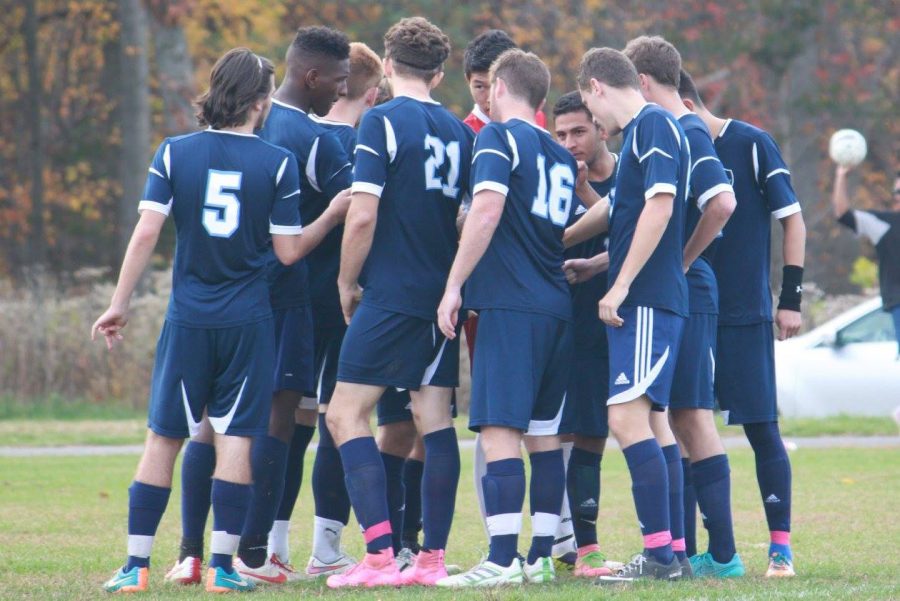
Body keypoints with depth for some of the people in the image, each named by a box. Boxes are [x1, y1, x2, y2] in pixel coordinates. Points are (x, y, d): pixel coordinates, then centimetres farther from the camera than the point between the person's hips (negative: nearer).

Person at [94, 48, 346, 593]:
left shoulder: (175, 153, 0)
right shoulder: (278, 163, -4)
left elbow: (147, 232, -5)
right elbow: (288, 251, -3)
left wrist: (120, 303, 1)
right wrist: (333, 217, 12)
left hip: (188, 318, 2)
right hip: (249, 321, -1)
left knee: (163, 438, 6)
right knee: (235, 437, 1)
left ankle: (136, 566, 5)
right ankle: (223, 567, -2)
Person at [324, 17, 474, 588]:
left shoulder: (382, 122, -9)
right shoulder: (459, 131, 10)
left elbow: (362, 215, -15)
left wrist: (347, 283, -2)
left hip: (390, 297, -7)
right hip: (443, 297, 7)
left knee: (347, 415, -4)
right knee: (435, 419, 8)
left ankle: (380, 556, -14)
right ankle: (432, 557, 7)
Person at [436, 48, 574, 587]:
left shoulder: (499, 137, -4)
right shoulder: (562, 157, 18)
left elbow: (487, 209, -17)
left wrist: (455, 284, -14)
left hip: (511, 304, -8)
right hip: (558, 308, 8)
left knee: (500, 430, -10)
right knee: (544, 433, 11)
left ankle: (502, 560, -16)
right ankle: (542, 557, 12)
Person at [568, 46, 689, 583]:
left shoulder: (653, 125, -10)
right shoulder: (640, 131, 19)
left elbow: (660, 205, -20)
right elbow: (620, 209, 31)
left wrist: (621, 286, -20)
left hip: (649, 298, -10)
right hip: (644, 301, 10)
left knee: (628, 416, -14)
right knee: (650, 420, 10)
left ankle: (660, 553, -16)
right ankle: (666, 553, 13)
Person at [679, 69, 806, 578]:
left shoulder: (752, 145, -4)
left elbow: (793, 219, -2)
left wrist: (791, 297, -7)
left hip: (746, 316, -5)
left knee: (761, 427, -4)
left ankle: (781, 546, 3)